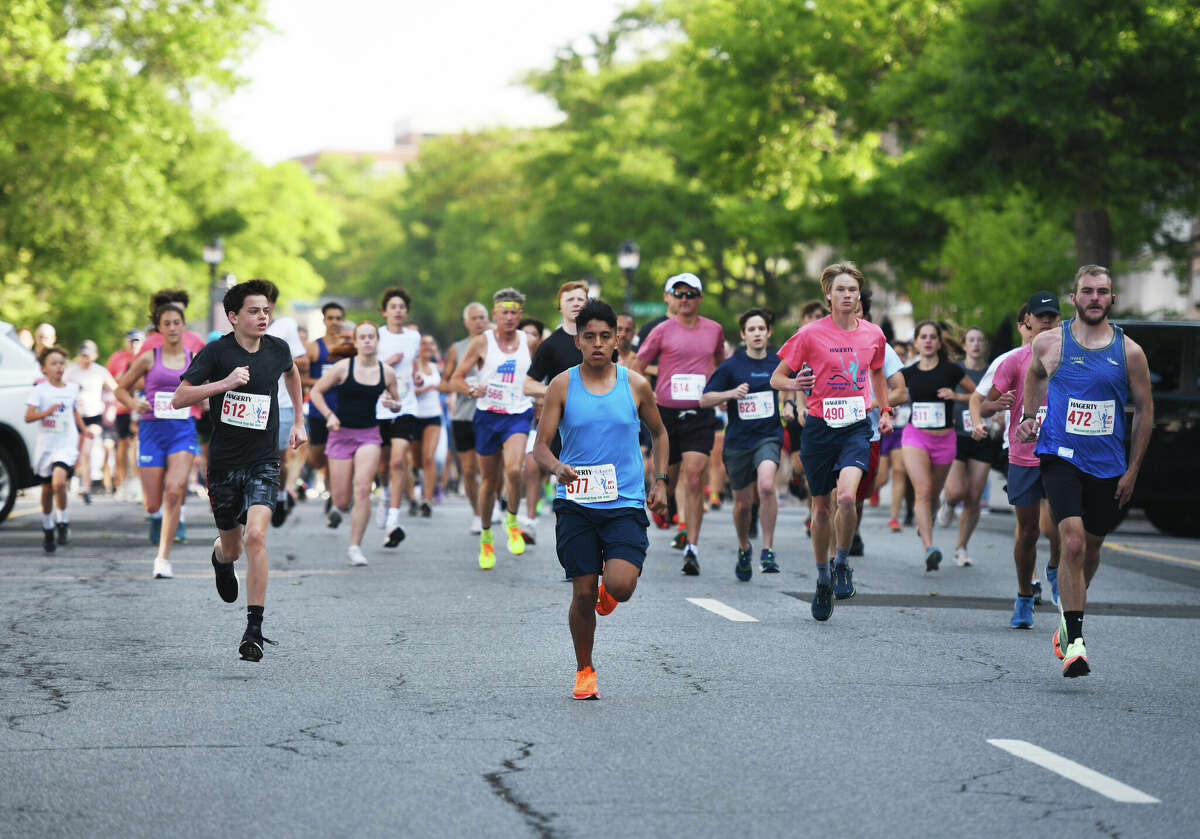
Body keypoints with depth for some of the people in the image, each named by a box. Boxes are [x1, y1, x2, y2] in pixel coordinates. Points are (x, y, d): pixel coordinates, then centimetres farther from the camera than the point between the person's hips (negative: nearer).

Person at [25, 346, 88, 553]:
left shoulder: (72, 388, 7)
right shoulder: (39, 390, -5)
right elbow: (28, 416, -16)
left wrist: (83, 429, 16)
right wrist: (47, 412, -31)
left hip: (67, 444, 0)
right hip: (45, 445, 0)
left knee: (59, 482, -23)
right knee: (47, 489, 10)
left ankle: (63, 522, -6)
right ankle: (48, 528, 29)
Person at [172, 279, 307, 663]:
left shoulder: (278, 349, 0)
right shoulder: (216, 351, -10)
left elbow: (292, 372, 26)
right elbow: (178, 399, -16)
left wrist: (298, 423, 26)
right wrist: (225, 383, -27)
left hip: (263, 462, 0)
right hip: (224, 462, 0)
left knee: (255, 536, -20)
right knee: (231, 548, 12)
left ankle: (254, 629, -17)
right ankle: (220, 558, 54)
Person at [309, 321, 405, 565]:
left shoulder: (387, 372, 3)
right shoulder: (343, 367, -5)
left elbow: (397, 402, 16)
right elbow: (315, 392, 2)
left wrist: (392, 404, -7)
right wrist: (329, 415, -12)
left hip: (369, 435, 1)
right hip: (342, 434, -1)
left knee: (362, 490, -17)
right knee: (342, 498, -1)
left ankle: (355, 547, -8)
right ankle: (338, 507, 40)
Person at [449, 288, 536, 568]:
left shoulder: (529, 342, 5)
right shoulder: (481, 342, -1)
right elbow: (456, 379, 1)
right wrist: (472, 390, -19)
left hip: (518, 414, 0)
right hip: (488, 415, 0)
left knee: (513, 469, -25)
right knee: (489, 480, 8)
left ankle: (512, 521, -2)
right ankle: (486, 537, 28)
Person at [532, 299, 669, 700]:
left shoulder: (636, 385, 3)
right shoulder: (562, 386, 0)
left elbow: (659, 433, 19)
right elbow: (541, 445, -2)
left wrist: (660, 481, 9)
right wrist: (557, 467, -23)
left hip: (626, 504, 0)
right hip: (576, 504, 0)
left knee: (620, 586, -17)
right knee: (583, 592, 0)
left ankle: (608, 586, 22)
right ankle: (584, 671, 21)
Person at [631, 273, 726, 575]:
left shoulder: (714, 329, 8)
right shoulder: (663, 331, 0)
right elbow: (637, 367, 5)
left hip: (700, 416, 0)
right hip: (666, 414, 0)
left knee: (694, 479, -13)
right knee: (667, 480, 8)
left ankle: (692, 547, -15)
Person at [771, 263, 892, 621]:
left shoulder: (873, 334, 5)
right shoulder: (810, 335, -5)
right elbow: (776, 378, 0)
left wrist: (885, 410, 16)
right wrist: (795, 384, -21)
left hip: (857, 426, 1)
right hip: (819, 427, -1)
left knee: (846, 495, -23)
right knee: (821, 505, 7)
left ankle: (842, 563, -1)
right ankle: (823, 579, 27)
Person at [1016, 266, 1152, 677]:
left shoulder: (1129, 351, -2)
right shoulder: (1049, 343, -2)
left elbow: (1144, 410, 6)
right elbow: (1034, 375, 22)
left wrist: (1133, 469, 4)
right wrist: (1029, 415, 9)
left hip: (1108, 466, 2)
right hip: (1060, 457, -2)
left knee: (1091, 549, 14)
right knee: (1073, 542, -18)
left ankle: (1069, 620, 41)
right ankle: (1075, 643, -17)